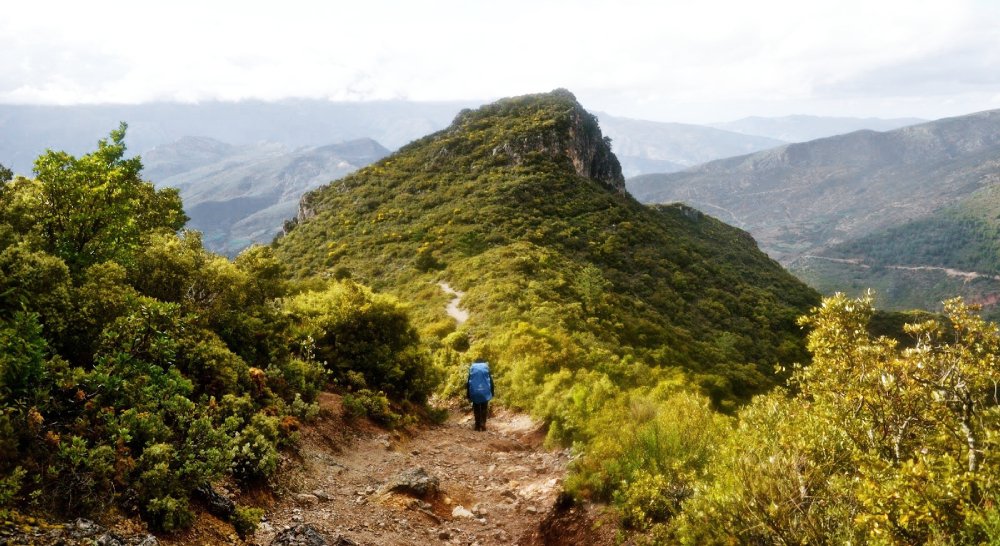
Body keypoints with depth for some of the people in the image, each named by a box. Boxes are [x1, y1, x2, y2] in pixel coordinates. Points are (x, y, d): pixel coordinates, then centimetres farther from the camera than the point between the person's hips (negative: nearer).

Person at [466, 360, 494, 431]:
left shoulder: (472, 368, 6)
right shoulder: (486, 367, 6)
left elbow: (468, 383, 5)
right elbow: (491, 382, 2)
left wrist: (468, 396, 9)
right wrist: (492, 394, 7)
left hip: (474, 393, 0)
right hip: (485, 392, 0)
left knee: (476, 409, 12)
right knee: (484, 409, 11)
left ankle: (477, 426, 9)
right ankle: (483, 425, 1)